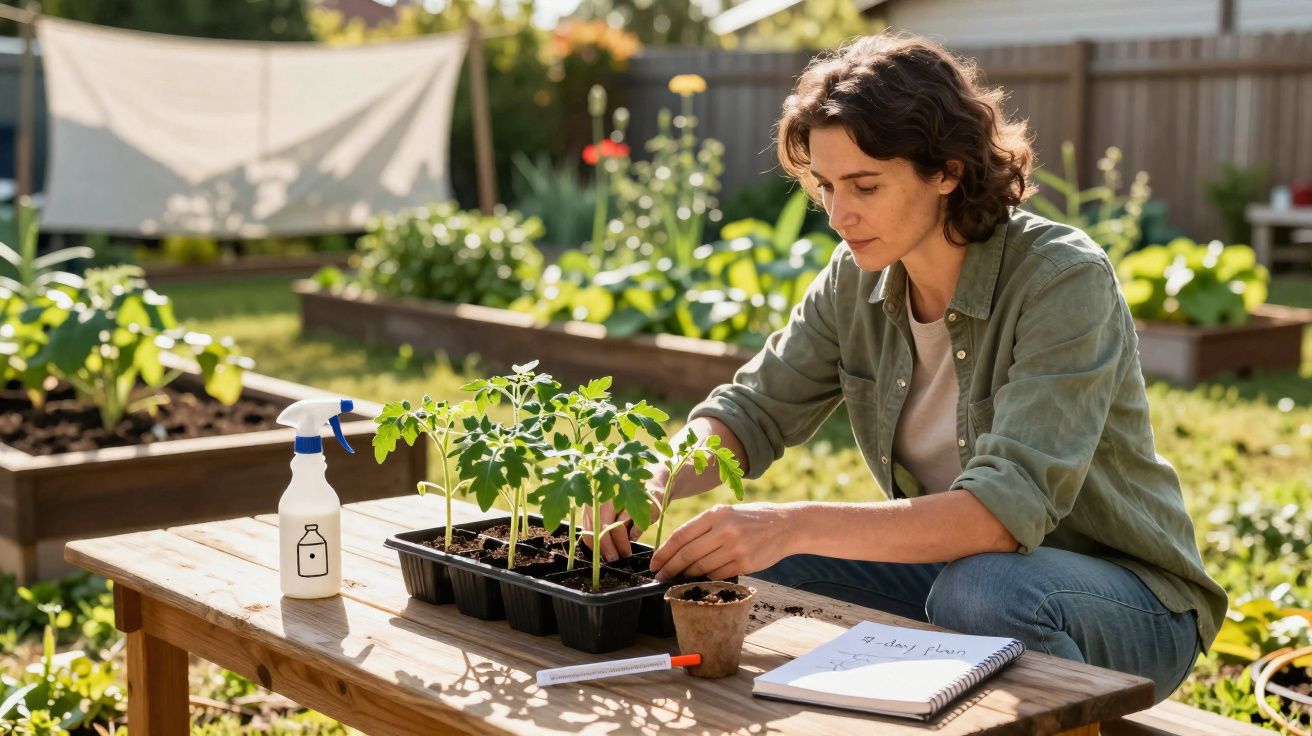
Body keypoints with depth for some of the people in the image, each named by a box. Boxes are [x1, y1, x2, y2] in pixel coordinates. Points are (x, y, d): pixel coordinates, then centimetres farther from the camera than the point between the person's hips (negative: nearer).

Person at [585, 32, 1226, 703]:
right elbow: (753, 410, 1)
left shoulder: (1063, 279, -24)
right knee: (734, 567, -13)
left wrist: (796, 526, -44)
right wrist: (654, 482, -21)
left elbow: (1011, 507, -34)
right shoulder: (857, 279, -4)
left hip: (1124, 602, -5)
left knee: (981, 590, -37)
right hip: (948, 567, 5)